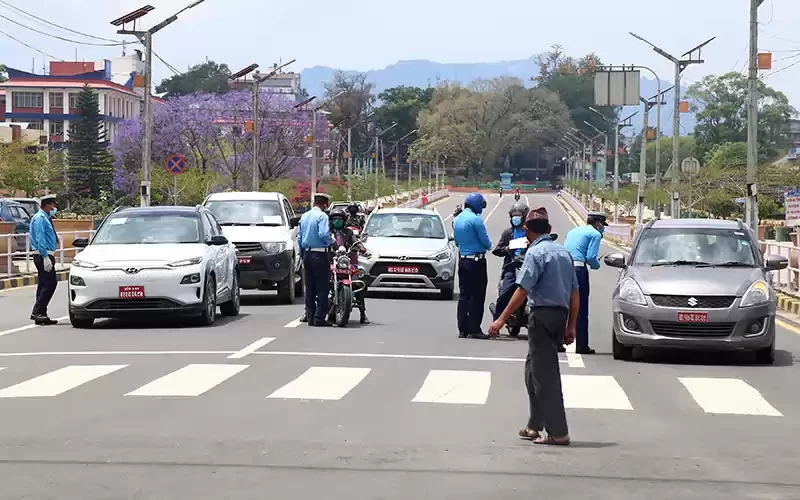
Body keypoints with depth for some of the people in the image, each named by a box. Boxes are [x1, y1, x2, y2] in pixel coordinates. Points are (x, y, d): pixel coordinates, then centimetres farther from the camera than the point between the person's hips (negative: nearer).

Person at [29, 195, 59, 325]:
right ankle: (37, 312, -13)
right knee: (50, 283, -14)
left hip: (46, 255, 10)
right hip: (43, 256, -10)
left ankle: (40, 315, 12)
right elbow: (40, 239, -19)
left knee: (44, 284, 10)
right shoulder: (40, 218, -12)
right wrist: (46, 257, -24)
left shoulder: (45, 218, 18)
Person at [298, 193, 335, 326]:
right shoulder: (322, 216, -10)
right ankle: (319, 318, -8)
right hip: (319, 254, -8)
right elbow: (323, 234, -23)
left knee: (310, 287, 11)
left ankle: (310, 316, 12)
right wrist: (332, 241, -4)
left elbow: (299, 237, 16)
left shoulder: (304, 216, 14)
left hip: (306, 254, 8)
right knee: (322, 287, -4)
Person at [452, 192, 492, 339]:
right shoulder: (475, 219, -16)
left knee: (464, 295, 9)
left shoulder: (457, 219, 9)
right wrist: (488, 246, 7)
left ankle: (462, 329, 9)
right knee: (477, 296, -3)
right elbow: (486, 241, -13)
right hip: (477, 260, -8)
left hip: (462, 260, 8)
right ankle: (474, 329, -3)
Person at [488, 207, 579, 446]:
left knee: (545, 374, -4)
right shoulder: (563, 252, 14)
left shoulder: (536, 252, -10)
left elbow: (523, 290, -17)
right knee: (534, 369, 19)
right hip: (561, 314, 8)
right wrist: (571, 326, 17)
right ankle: (534, 426, 23)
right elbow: (575, 293, 14)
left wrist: (502, 319, -16)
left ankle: (558, 432, -5)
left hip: (542, 314, -8)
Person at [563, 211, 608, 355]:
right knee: (581, 310, -1)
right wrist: (597, 265, 11)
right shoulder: (595, 234, 1)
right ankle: (582, 346, 0)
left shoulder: (573, 231, 24)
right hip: (578, 270, -7)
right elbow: (591, 257, -10)